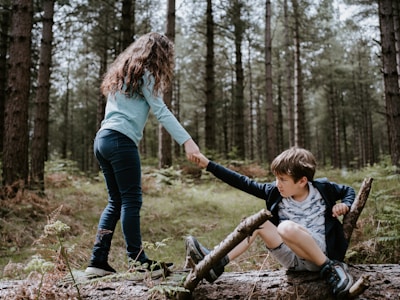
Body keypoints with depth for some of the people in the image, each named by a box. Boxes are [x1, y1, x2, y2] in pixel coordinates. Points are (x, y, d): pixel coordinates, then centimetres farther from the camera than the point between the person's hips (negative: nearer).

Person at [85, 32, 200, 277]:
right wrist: (187, 141, -16)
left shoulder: (122, 72, 25)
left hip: (103, 139, 9)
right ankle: (137, 260, -2)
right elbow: (161, 112, -10)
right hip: (121, 140, -9)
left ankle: (98, 260, 9)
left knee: (116, 201, 10)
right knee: (132, 200, -6)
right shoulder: (144, 74, 0)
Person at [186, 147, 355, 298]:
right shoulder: (275, 192, 1)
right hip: (293, 258, 5)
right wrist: (209, 165, -2)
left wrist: (345, 205, -10)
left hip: (322, 254, -5)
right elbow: (243, 183, 0)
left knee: (286, 227, -33)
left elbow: (348, 191, 13)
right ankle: (217, 263, -14)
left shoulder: (322, 188, -5)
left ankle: (330, 268, -18)